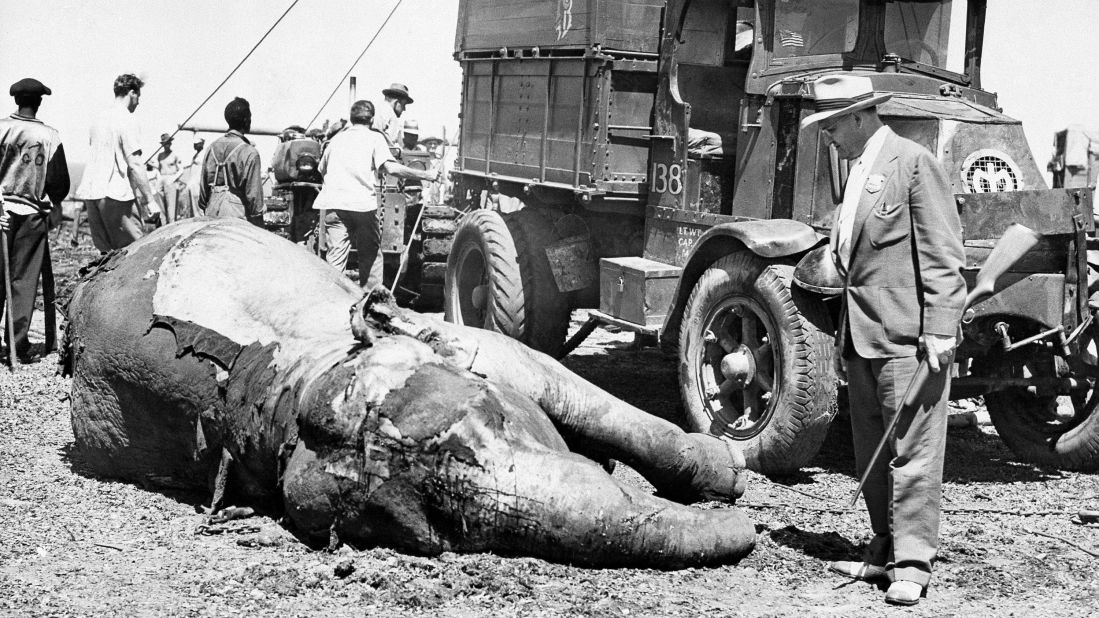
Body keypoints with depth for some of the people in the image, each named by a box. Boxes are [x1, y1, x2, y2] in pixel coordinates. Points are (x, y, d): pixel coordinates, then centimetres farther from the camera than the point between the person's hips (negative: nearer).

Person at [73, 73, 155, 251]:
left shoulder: (99, 120, 16)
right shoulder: (125, 120, -9)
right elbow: (134, 164, -15)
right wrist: (149, 198, -12)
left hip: (91, 192, 8)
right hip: (117, 193, -8)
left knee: (106, 251, 10)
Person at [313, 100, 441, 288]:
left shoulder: (337, 138, 19)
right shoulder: (374, 137, 4)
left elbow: (321, 170, 27)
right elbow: (391, 168, -10)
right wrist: (425, 175, -6)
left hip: (332, 202, 4)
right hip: (362, 203, -4)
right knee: (370, 254, 9)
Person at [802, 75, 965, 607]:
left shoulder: (914, 163, -8)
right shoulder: (858, 173, 18)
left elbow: (943, 256, -12)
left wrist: (939, 330, -17)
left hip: (906, 338, -9)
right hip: (863, 338, 9)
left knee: (912, 452, -5)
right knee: (870, 455, 13)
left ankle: (911, 565, -1)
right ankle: (884, 551, 22)